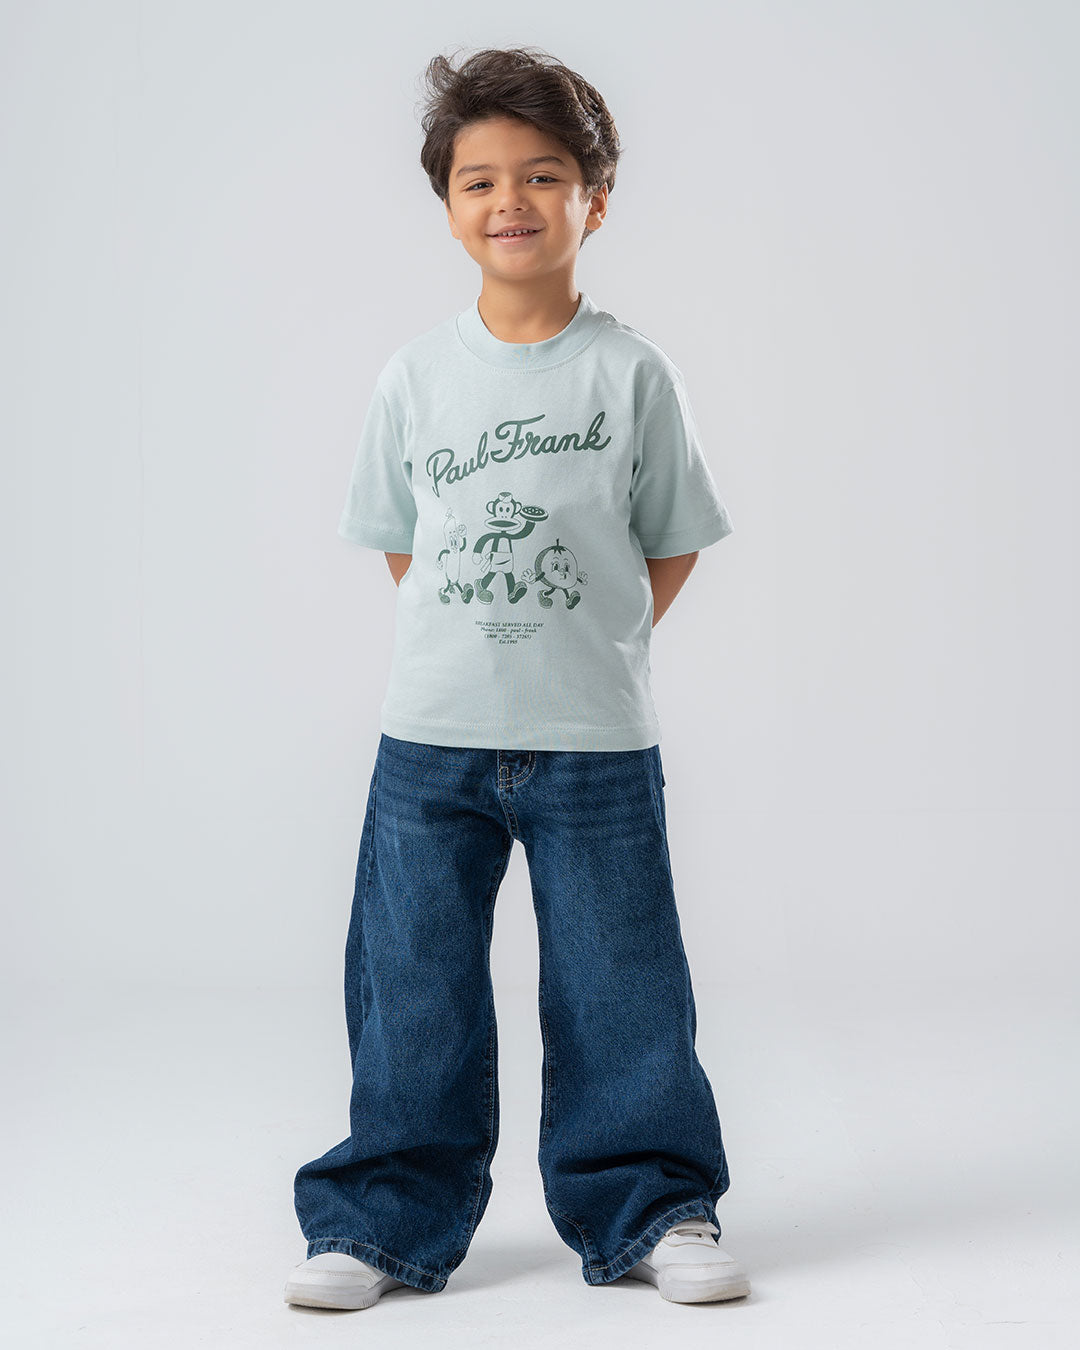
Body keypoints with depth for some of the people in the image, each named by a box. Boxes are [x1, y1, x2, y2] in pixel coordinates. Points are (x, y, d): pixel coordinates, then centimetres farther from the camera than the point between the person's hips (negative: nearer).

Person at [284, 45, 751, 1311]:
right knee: (411, 992, 8)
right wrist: (472, 645, 4)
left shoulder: (631, 370, -2)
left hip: (595, 743, -1)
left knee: (618, 989, 6)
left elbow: (674, 543, 6)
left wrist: (593, 646, 0)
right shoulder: (418, 374, 2)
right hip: (431, 736, 2)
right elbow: (397, 541, 12)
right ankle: (386, 1218, 22)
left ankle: (651, 1208, 23)